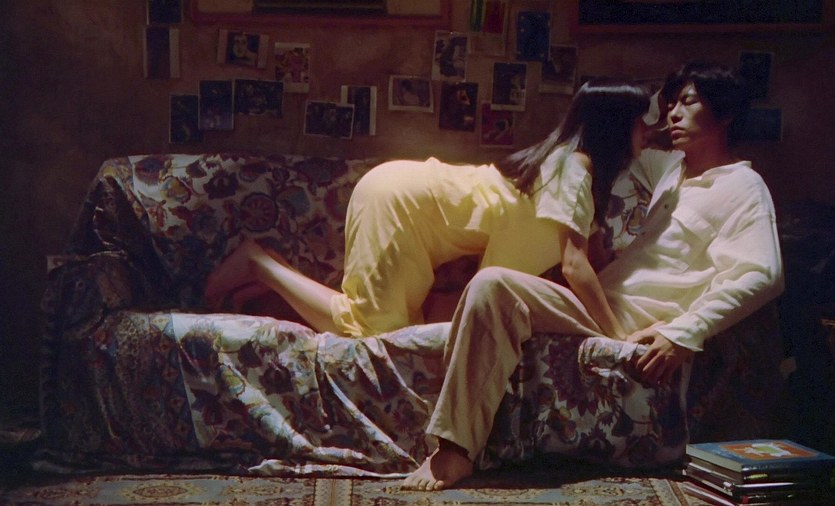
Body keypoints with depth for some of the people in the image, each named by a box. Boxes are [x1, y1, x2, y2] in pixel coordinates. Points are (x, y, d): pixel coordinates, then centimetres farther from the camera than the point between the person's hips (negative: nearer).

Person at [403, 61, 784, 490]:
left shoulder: (742, 187, -3)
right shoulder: (671, 167, 22)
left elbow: (763, 276, -19)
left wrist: (683, 333, -27)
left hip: (638, 323, -9)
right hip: (602, 302, 9)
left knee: (493, 285, -27)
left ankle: (455, 449, -28)